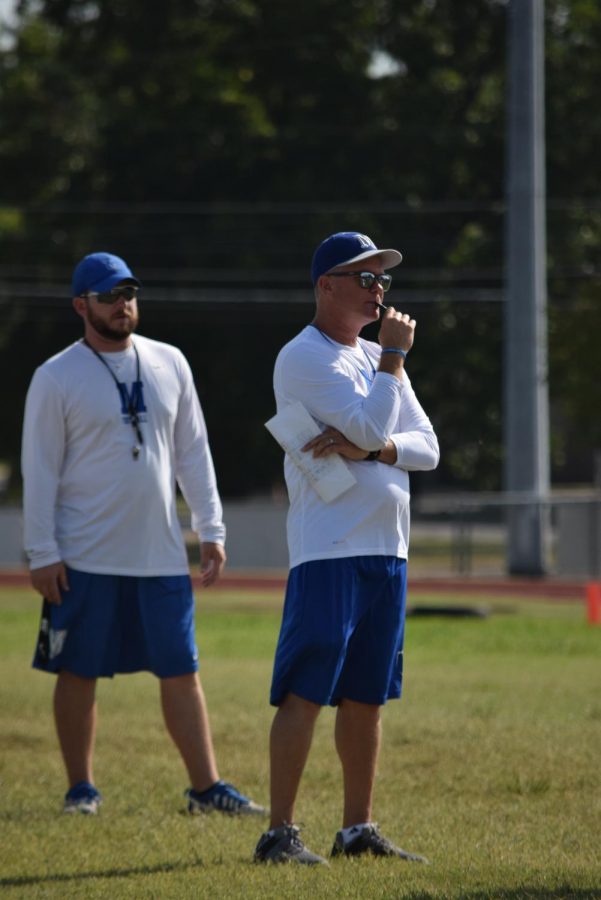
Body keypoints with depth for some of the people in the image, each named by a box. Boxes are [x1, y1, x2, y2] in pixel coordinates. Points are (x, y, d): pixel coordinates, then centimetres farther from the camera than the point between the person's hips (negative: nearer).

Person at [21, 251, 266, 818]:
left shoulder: (169, 364, 9)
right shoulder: (56, 378, -4)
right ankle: (81, 788, 12)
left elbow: (192, 452, 12)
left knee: (181, 671, 4)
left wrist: (210, 529, 7)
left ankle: (205, 787, 7)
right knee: (78, 671, 2)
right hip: (85, 558, -4)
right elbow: (39, 470, -5)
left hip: (161, 555, 4)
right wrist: (41, 553, -10)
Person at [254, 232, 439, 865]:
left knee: (366, 695, 11)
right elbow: (374, 425, -19)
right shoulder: (303, 357, -8)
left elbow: (426, 447, 9)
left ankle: (357, 829, 16)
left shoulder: (375, 358, 18)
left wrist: (370, 448, -10)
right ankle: (280, 833, -11)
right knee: (305, 691, -11)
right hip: (328, 549, -8)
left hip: (388, 550, 8)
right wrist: (395, 354, -8)